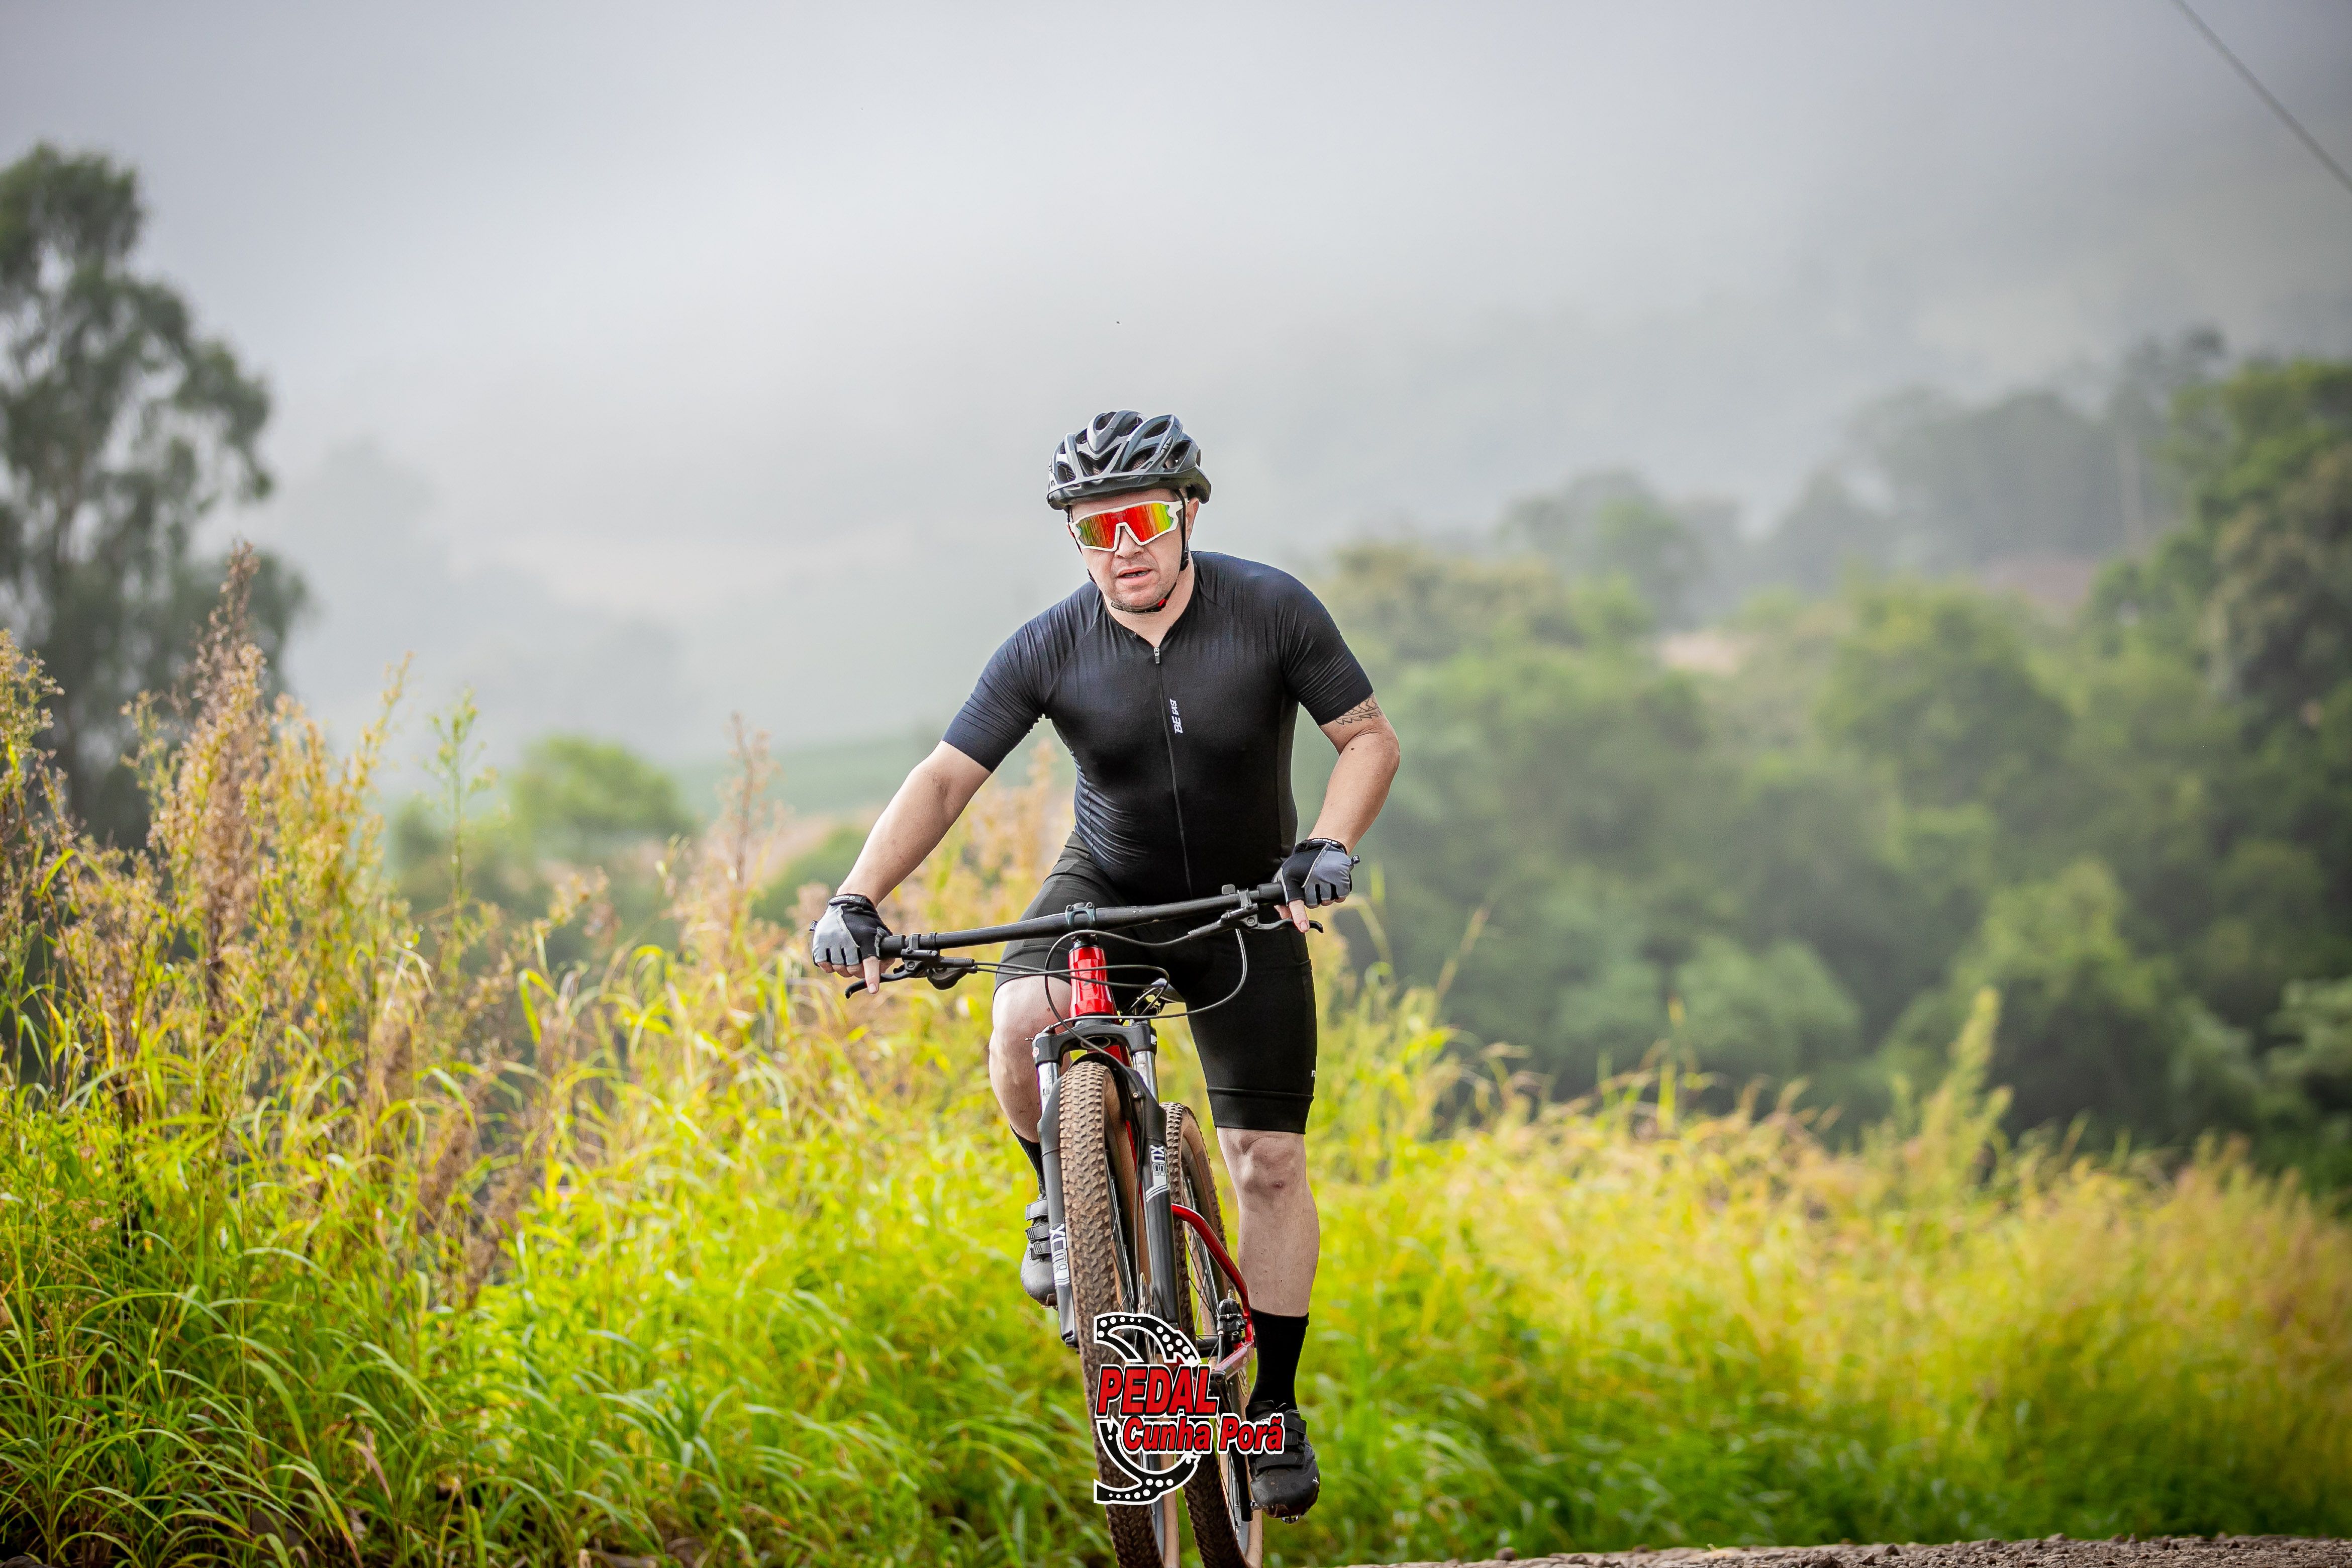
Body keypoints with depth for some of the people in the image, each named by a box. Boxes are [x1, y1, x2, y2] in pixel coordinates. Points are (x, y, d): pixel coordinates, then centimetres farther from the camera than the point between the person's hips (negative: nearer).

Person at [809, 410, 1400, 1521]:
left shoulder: (1269, 610, -17)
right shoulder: (1049, 651, -16)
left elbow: (1370, 737, -10)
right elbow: (946, 778, -18)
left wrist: (1328, 847, -28)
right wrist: (856, 900, -32)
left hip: (1247, 906, 0)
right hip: (1105, 891, 0)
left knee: (1267, 1160, -3)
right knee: (1022, 1028, -31)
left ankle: (1275, 1409, 10)